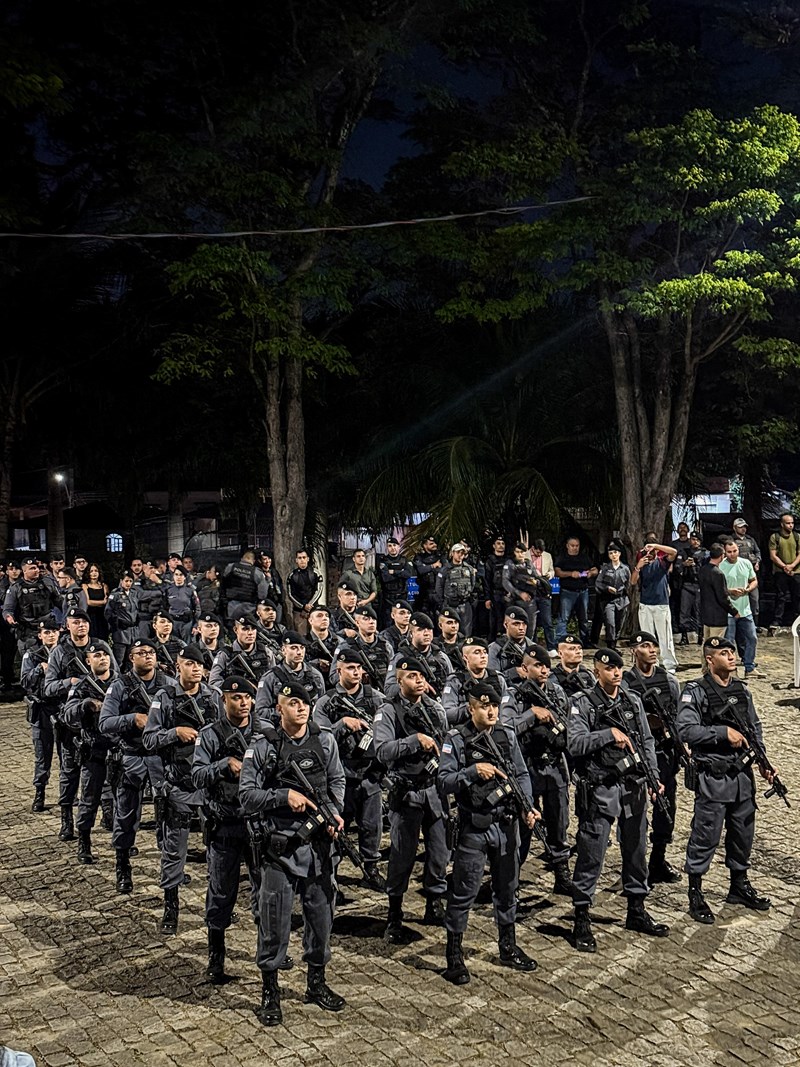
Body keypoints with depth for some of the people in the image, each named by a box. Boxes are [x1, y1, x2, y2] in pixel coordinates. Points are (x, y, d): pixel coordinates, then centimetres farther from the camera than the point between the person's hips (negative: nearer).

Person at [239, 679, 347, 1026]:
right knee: (275, 919, 2)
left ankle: (317, 983, 31)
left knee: (321, 913, 13)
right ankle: (269, 992, 18)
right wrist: (285, 796, -19)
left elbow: (338, 781, 11)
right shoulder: (262, 747, -5)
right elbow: (247, 794, -8)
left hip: (319, 841, 4)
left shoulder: (325, 741, 6)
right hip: (280, 845, -3)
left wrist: (336, 812, -7)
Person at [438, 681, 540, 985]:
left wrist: (528, 807, -7)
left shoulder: (507, 735, 4)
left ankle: (508, 948, 34)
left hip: (506, 824, 5)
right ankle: (454, 956, 16)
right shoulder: (457, 739, -9)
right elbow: (444, 782, -13)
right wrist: (474, 771, -26)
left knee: (507, 889, 17)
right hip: (474, 828, -4)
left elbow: (522, 775, 7)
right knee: (464, 892, 2)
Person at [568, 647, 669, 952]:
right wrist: (610, 734, -22)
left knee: (636, 851, 15)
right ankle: (581, 921, 9)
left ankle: (636, 911, 31)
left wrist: (654, 776, 4)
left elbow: (647, 741, 13)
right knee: (591, 855, -2)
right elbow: (574, 744, -18)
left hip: (633, 787, 6)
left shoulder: (633, 701, 9)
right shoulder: (583, 704, -7)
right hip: (599, 789, -5)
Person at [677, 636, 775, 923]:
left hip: (743, 774, 6)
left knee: (743, 833, 17)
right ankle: (695, 896, 12)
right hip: (713, 778, -6)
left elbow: (755, 728, 15)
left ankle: (739, 887, 35)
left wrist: (763, 761, 5)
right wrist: (724, 732, -22)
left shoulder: (742, 690, 9)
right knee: (705, 836, 0)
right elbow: (686, 730, -20)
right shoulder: (695, 692, -11)